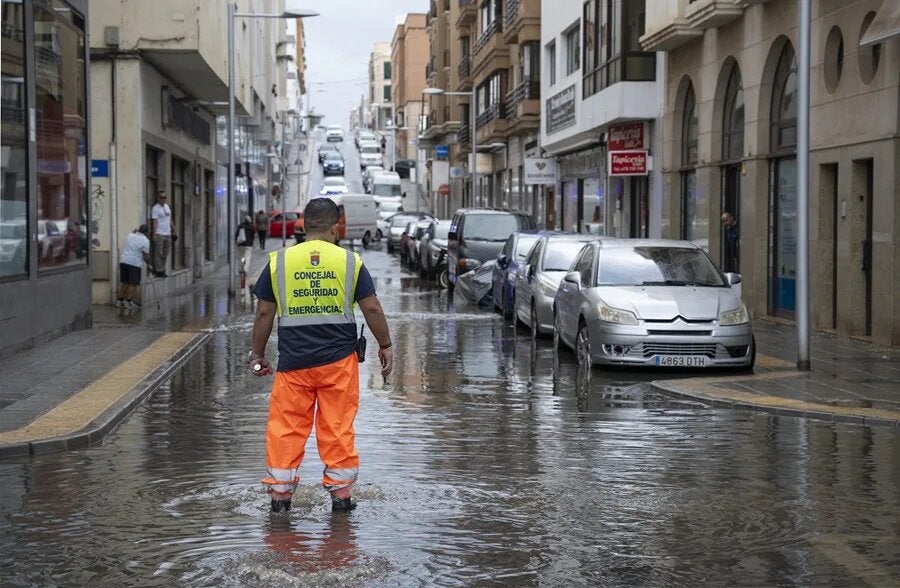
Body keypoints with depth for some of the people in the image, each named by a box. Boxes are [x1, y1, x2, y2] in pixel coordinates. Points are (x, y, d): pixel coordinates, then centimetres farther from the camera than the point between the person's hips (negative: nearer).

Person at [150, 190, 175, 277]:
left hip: (168, 234, 7)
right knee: (158, 253, -5)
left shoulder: (167, 206, 15)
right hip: (159, 234, -7)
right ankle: (159, 271, -3)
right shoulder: (155, 208, -8)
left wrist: (173, 230, 19)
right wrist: (154, 234, -19)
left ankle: (162, 270, 16)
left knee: (165, 254, 10)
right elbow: (154, 222, -14)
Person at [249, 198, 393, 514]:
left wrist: (257, 354, 14)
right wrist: (385, 346, 12)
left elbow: (264, 313, 4)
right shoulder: (350, 261, -1)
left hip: (293, 362, 0)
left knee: (285, 428, 7)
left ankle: (280, 492, 10)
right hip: (339, 361, 0)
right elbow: (372, 309, 0)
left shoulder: (278, 262, 1)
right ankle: (340, 492, 11)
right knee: (338, 428, 7)